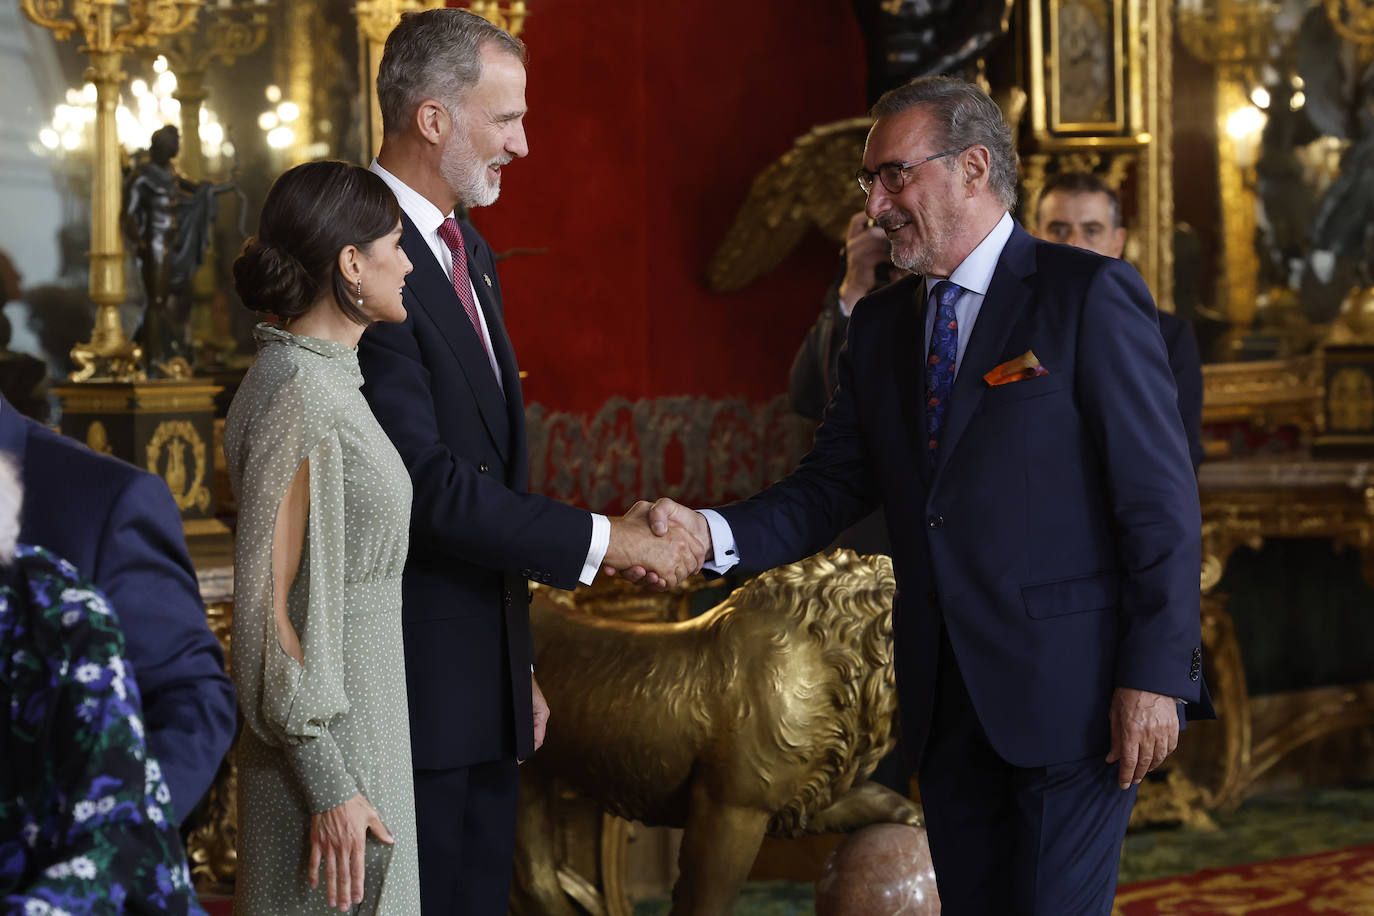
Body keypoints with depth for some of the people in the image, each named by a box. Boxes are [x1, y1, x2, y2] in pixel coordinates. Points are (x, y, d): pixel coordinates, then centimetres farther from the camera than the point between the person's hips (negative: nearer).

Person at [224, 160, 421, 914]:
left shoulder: (324, 381, 10)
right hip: (327, 746, -9)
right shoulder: (297, 402, -19)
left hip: (361, 729, 9)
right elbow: (269, 611, -20)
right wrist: (328, 788, -19)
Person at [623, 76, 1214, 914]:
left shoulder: (1091, 296, -8)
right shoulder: (881, 326, 13)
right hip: (946, 701, 7)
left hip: (1071, 692, -6)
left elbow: (1161, 498, -10)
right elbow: (834, 485, 7)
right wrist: (710, 533, -12)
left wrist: (1154, 676, -15)